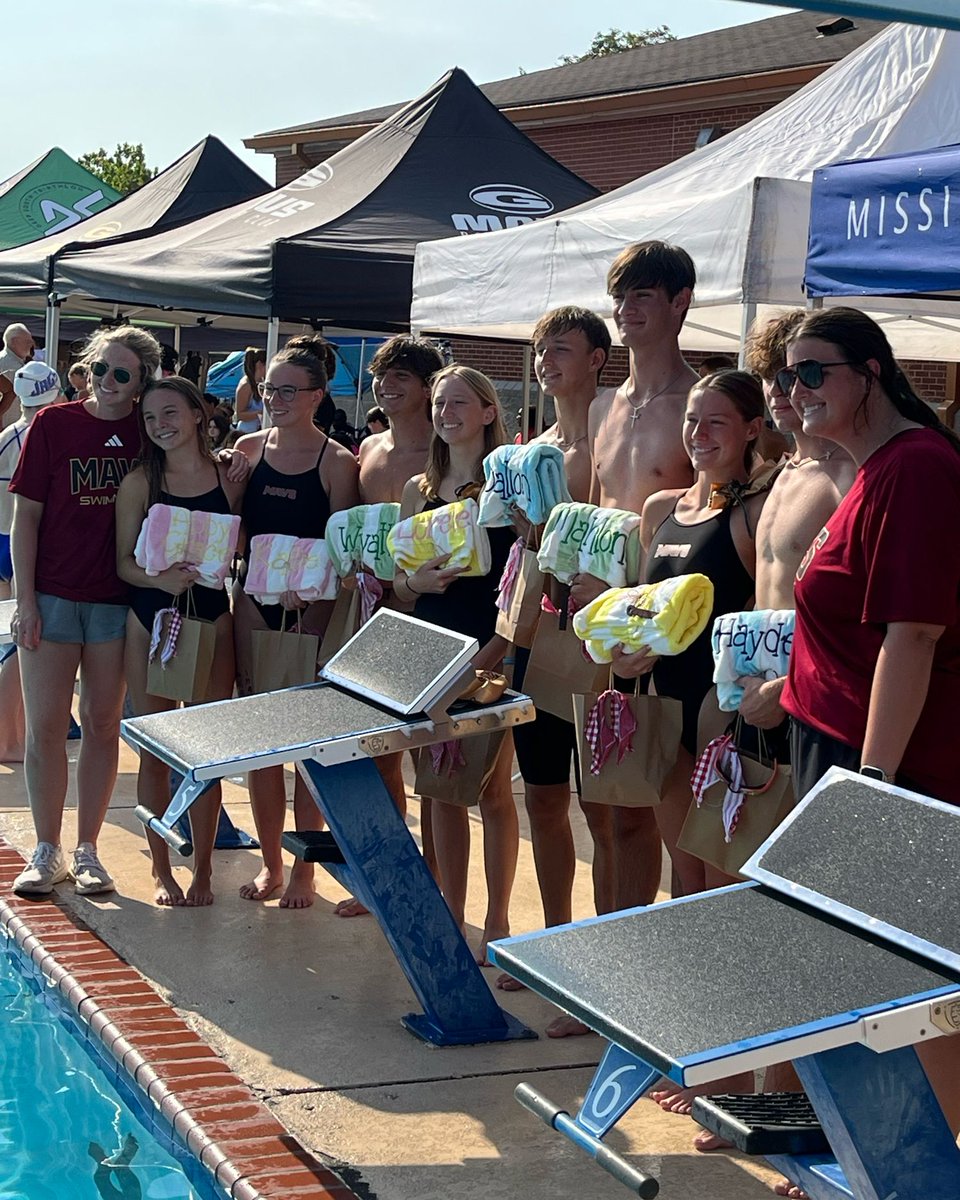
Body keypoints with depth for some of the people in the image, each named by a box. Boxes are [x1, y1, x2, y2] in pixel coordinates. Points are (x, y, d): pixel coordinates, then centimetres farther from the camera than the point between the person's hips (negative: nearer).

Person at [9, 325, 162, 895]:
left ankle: (87, 850, 17)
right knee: (45, 725, 1)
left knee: (103, 724, 7)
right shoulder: (54, 422, -2)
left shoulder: (148, 433, 1)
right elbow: (26, 515, -2)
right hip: (52, 595, -1)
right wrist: (25, 600, -6)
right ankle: (47, 850, 13)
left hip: (117, 599, 1)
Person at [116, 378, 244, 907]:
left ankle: (202, 869, 15)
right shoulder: (139, 483, -1)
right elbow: (124, 562, -3)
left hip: (212, 618, 0)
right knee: (156, 751, 5)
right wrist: (161, 578, -21)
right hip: (150, 619, 0)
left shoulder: (228, 476, 1)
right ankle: (161, 869, 18)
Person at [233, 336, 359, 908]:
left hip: (312, 606, -3)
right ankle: (271, 863, 18)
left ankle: (304, 870, 12)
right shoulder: (248, 449, 7)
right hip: (254, 600, 4)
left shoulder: (338, 462, -4)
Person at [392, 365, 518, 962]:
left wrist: (493, 652, -17)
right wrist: (414, 581, -9)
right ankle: (451, 912, 19)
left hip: (491, 655, -5)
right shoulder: (419, 489, 12)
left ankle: (497, 921, 11)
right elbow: (398, 581, 14)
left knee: (492, 790, 1)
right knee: (442, 789, 9)